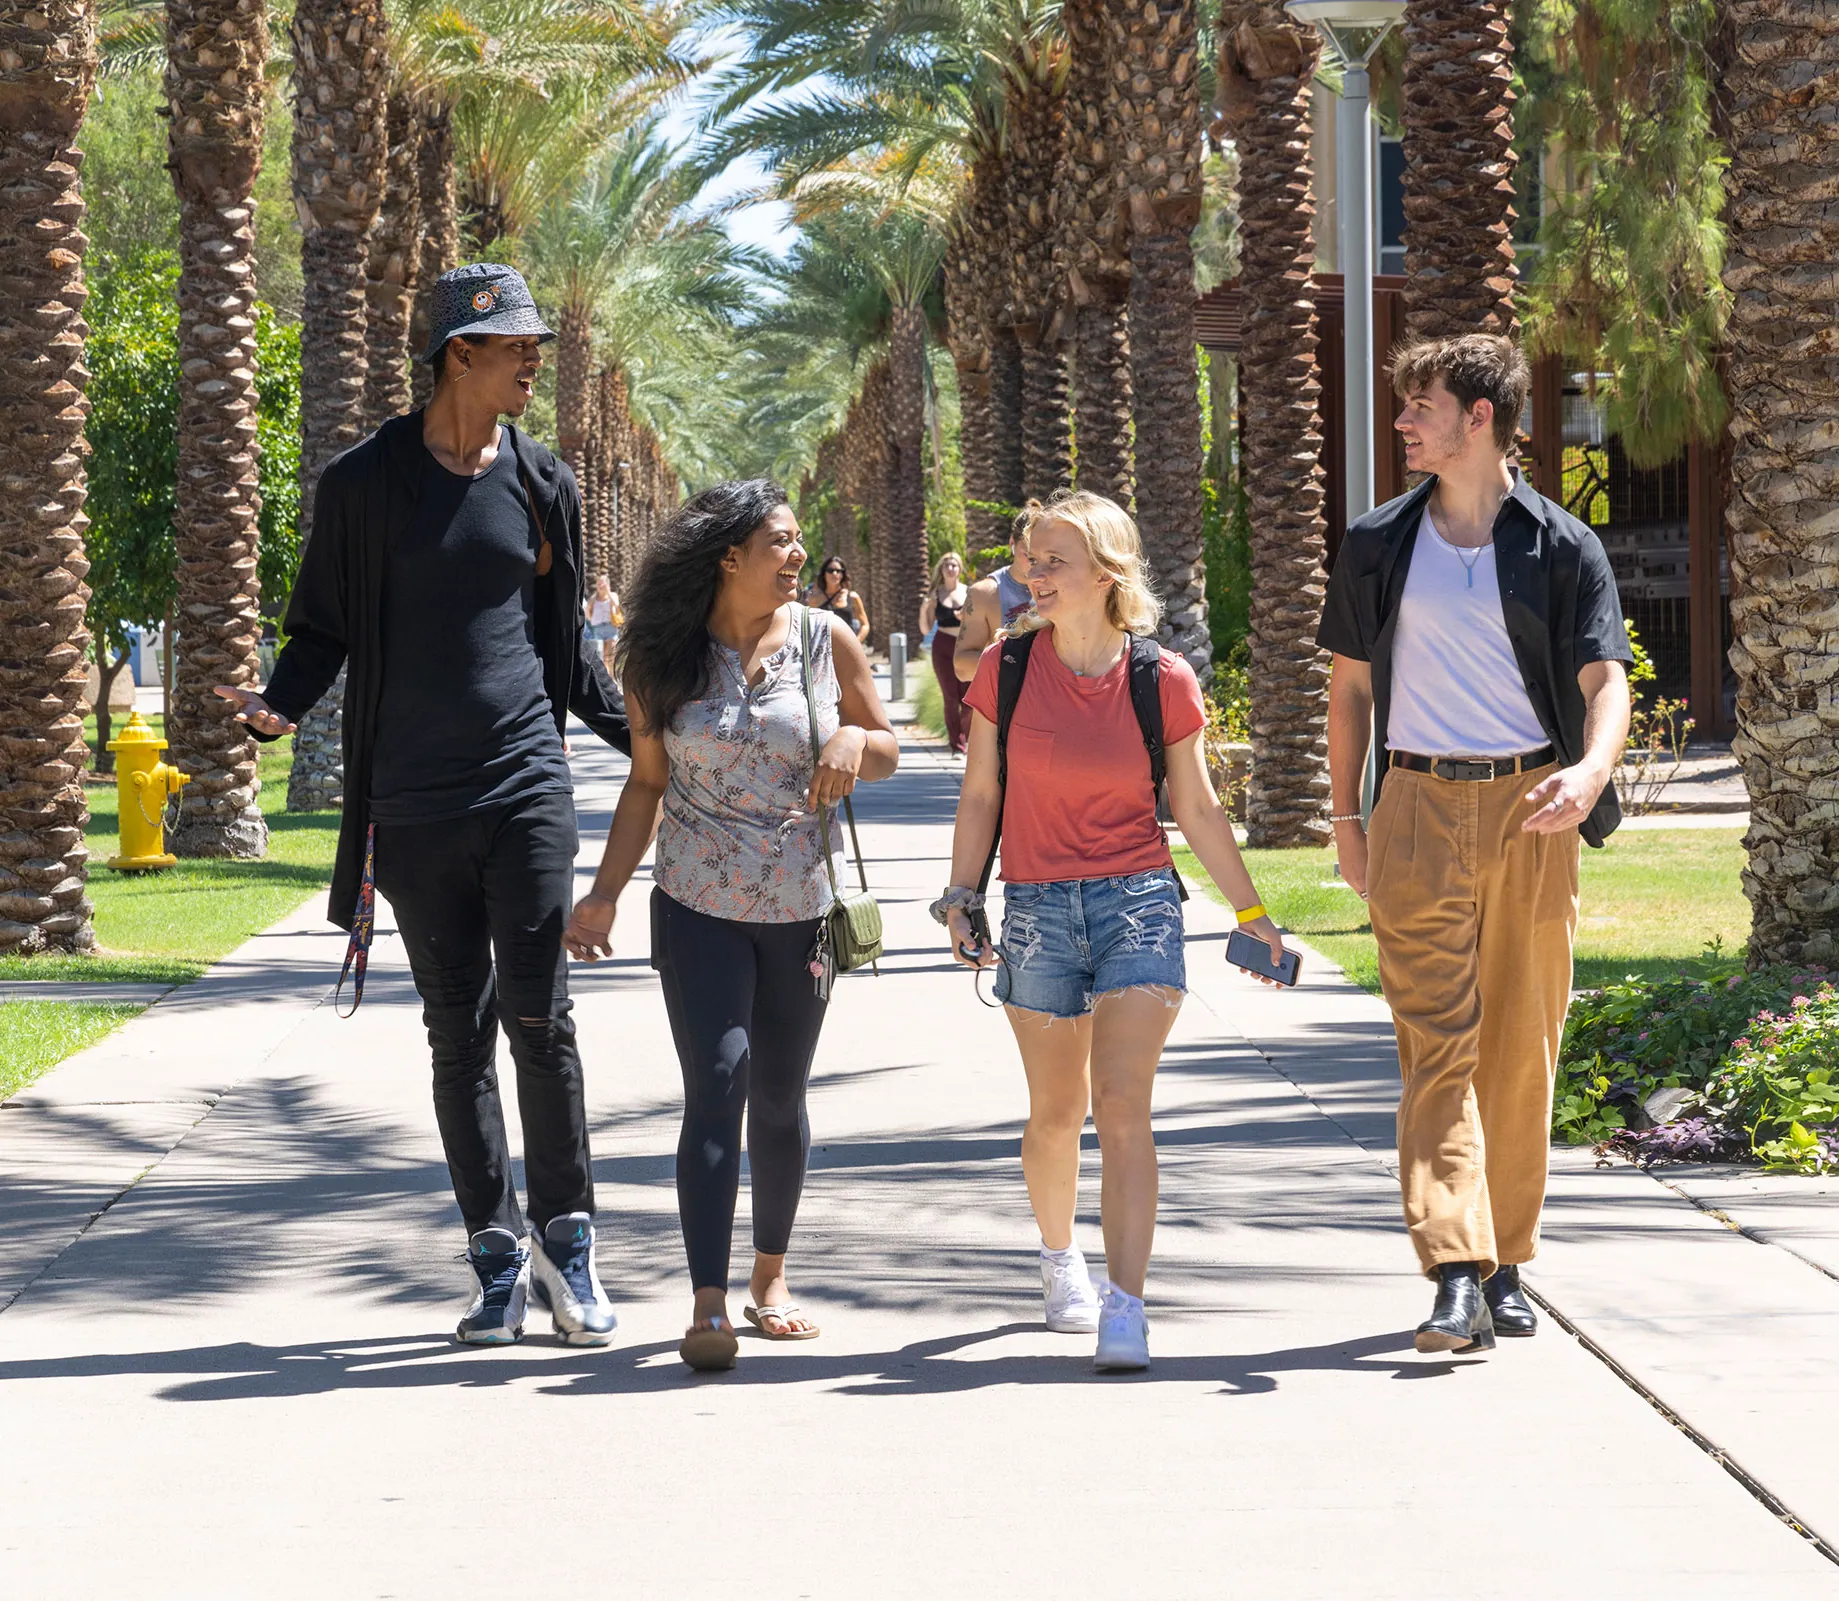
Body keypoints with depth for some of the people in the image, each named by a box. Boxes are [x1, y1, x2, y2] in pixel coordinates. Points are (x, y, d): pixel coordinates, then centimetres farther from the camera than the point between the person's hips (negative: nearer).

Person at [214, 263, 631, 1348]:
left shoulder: (544, 486, 8)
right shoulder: (366, 483, 0)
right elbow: (324, 629, 5)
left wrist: (642, 735, 11)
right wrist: (280, 703, -14)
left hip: (529, 787, 1)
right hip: (415, 803, -1)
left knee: (539, 1016, -6)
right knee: (459, 1031, 5)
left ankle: (567, 1239, 5)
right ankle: (498, 1256, 12)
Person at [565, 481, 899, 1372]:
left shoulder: (827, 642, 1)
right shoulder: (664, 661, -1)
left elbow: (887, 749, 10)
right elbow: (647, 783, 7)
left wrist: (854, 741, -13)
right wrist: (604, 893, 2)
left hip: (803, 907, 2)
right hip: (701, 907, -2)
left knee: (779, 1097, 10)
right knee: (716, 1086, -14)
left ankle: (770, 1277, 29)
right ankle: (709, 1307, -18)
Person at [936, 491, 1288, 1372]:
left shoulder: (1163, 680, -4)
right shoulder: (1007, 669, -2)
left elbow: (1197, 810, 5)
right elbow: (980, 794, 7)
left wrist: (1250, 912, 8)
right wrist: (960, 895, 0)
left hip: (1138, 902, -2)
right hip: (1038, 907, 2)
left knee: (1124, 1110, -12)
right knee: (1056, 1111, 13)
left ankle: (1125, 1309, -14)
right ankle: (1059, 1253, 40)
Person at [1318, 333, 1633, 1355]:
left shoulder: (1561, 547, 3)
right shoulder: (1378, 545, 9)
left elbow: (1605, 677, -5)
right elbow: (1349, 683, 15)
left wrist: (1591, 769, -25)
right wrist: (1346, 817, 11)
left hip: (1530, 811, 0)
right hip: (1419, 811, 0)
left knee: (1521, 1047, 5)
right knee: (1436, 1042, -10)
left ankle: (1505, 1262, 18)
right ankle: (1458, 1278, -18)